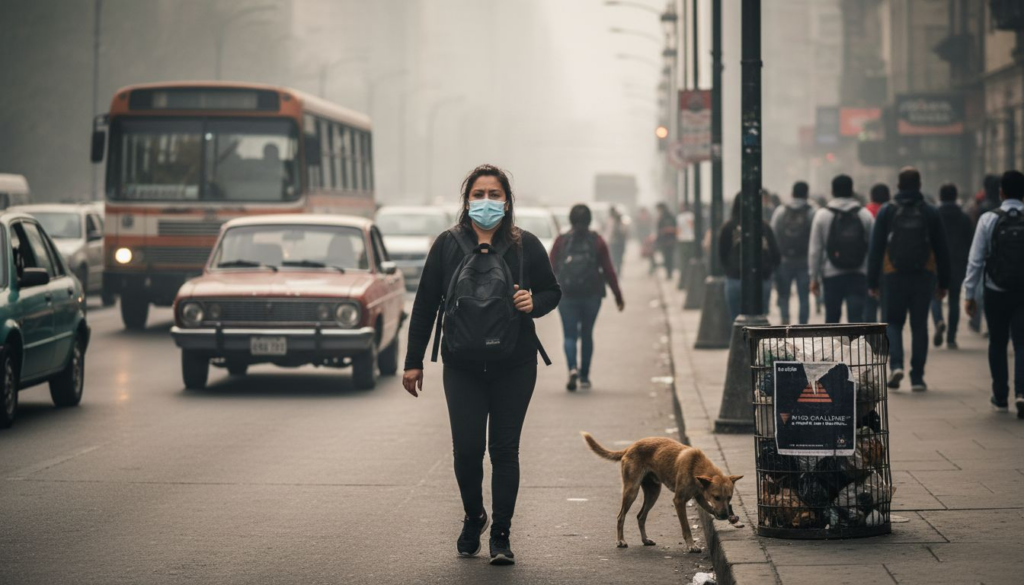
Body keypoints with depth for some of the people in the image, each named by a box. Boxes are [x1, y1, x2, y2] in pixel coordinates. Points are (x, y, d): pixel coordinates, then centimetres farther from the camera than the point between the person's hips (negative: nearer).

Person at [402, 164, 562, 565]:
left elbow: (552, 292, 11)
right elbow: (425, 304, 5)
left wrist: (534, 303, -13)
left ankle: (501, 535, 12)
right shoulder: (448, 245, 1)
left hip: (514, 366, 0)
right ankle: (473, 519, 25)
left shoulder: (525, 245, 1)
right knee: (467, 449, -3)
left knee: (504, 449, 1)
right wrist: (413, 361, 4)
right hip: (462, 366, 0)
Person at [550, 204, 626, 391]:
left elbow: (551, 269, 1)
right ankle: (584, 376, 19)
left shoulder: (561, 241, 0)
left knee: (570, 336, 3)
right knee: (586, 335, 15)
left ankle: (572, 369, -23)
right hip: (591, 296, 1)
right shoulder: (597, 242, 1)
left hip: (566, 296, -1)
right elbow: (608, 271, -1)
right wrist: (618, 296, 4)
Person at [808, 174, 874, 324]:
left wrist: (814, 277, 4)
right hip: (859, 275, 0)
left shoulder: (822, 215, -1)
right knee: (856, 318, -5)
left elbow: (815, 250, -2)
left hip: (831, 274, 0)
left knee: (832, 317, 14)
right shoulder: (865, 215, 1)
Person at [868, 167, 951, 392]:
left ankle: (896, 364, -11)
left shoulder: (887, 211, 1)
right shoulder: (930, 213, 3)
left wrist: (873, 281, 3)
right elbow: (942, 250, 5)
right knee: (919, 325, 6)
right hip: (924, 276, 1)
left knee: (894, 322, 12)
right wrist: (943, 283, 11)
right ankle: (917, 377, 4)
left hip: (894, 275, 0)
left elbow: (876, 248, -1)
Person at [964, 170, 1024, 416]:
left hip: (996, 292, 0)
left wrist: (969, 294, 2)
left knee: (997, 344, 14)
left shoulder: (988, 219, -4)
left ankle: (1000, 398, 19)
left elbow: (976, 259, -4)